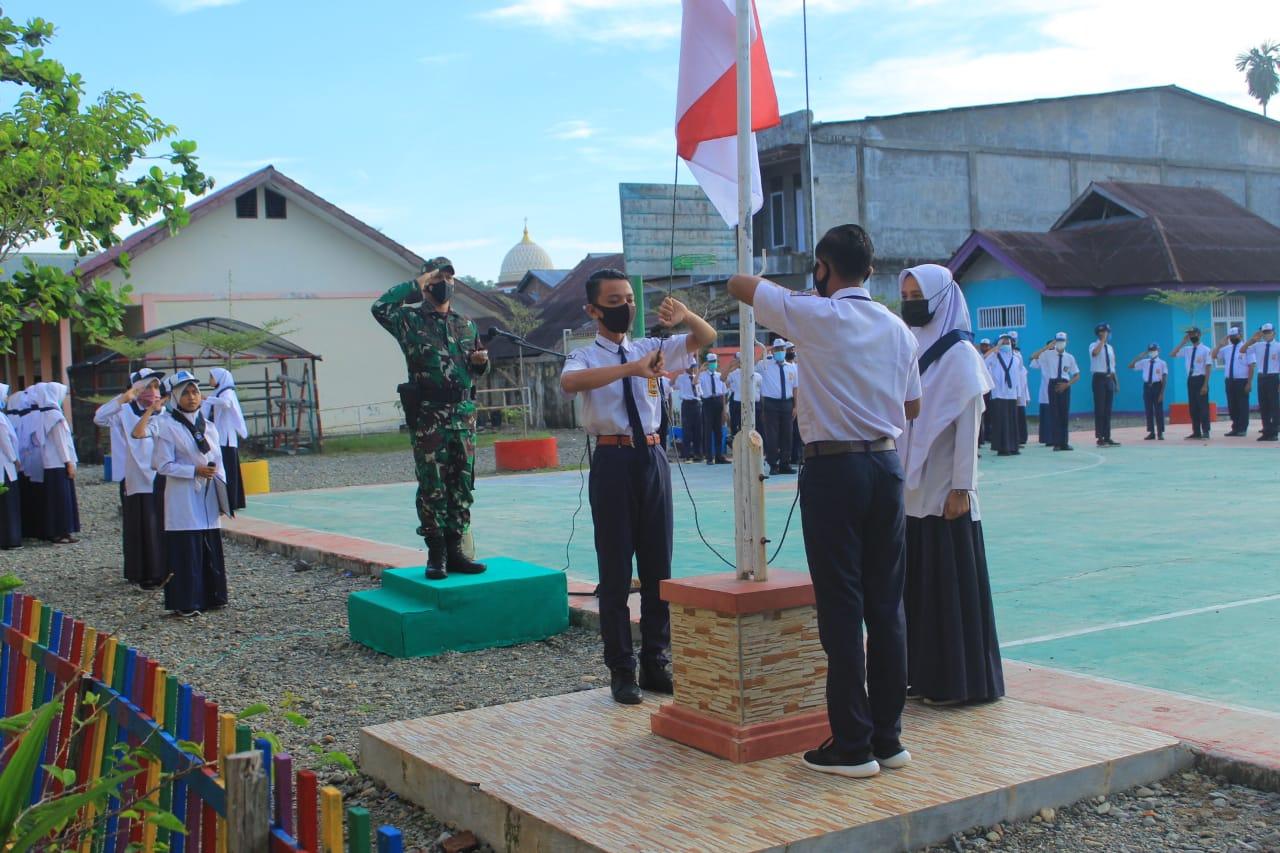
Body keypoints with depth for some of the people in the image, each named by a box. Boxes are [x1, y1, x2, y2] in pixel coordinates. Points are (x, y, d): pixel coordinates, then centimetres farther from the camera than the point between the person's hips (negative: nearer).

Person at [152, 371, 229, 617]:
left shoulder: (208, 426, 12)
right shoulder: (167, 426, -5)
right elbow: (163, 465, -9)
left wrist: (223, 494, 7)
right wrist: (196, 471, -16)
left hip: (208, 498, 5)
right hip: (182, 498, -5)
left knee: (211, 549, 8)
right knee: (186, 550, -5)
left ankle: (210, 597, 18)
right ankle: (185, 603, 2)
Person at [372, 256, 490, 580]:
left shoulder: (466, 325, 16)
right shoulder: (411, 319, 1)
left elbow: (477, 370, 25)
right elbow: (380, 308, -19)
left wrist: (481, 361, 1)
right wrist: (415, 285, -12)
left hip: (463, 413, 5)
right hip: (427, 415, -5)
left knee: (461, 484, 6)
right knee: (432, 486, -4)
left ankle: (454, 550, 14)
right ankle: (436, 554, 3)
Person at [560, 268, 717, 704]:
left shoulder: (650, 348, 11)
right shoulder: (584, 357, -2)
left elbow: (707, 338, 7)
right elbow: (569, 382, -26)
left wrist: (684, 315, -16)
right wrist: (631, 368, -37)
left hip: (652, 458, 4)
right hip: (612, 460, -4)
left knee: (658, 566, 10)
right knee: (616, 570, 2)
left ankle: (656, 663, 21)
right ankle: (621, 671, 12)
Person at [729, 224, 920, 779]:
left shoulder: (813, 315, -8)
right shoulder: (897, 328, 8)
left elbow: (739, 285, 4)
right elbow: (912, 408, 15)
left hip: (832, 468, -5)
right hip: (888, 466, 6)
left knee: (841, 607, -1)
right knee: (887, 604, 10)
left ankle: (852, 746, 4)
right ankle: (888, 738, 17)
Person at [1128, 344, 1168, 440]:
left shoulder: (1162, 363, -3)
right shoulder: (1144, 362, 8)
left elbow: (1164, 378, -6)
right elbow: (1131, 366, 8)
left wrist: (1162, 392, -12)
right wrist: (1138, 357, -3)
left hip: (1157, 386, -4)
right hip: (1147, 386, 4)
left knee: (1158, 410, 1)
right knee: (1148, 410, 5)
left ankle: (1160, 433, 8)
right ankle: (1151, 432, 13)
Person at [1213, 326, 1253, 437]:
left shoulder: (1246, 348, -5)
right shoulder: (1227, 349, 12)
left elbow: (1251, 366, -9)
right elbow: (1214, 356, 11)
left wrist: (1249, 383, -14)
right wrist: (1220, 344, 2)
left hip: (1242, 381, -5)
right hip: (1229, 381, 6)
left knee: (1243, 406, 0)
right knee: (1232, 406, 8)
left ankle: (1242, 429, 7)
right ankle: (1235, 428, 15)